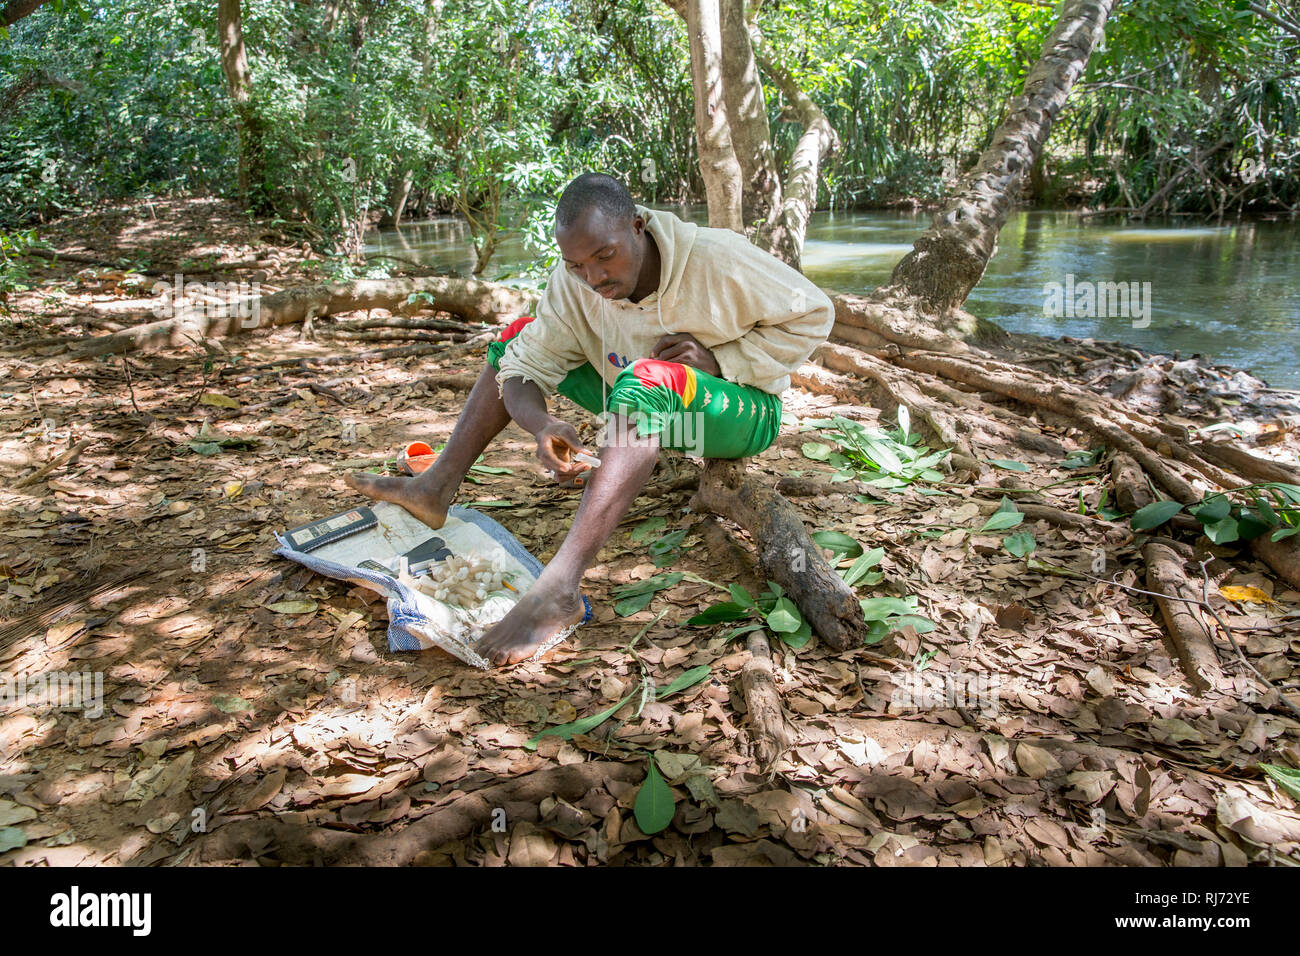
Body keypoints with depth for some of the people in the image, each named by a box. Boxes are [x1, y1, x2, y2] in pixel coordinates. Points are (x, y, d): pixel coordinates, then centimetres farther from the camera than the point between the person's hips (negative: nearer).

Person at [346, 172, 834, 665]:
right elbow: (525, 368, -15)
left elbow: (813, 314, -14)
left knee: (647, 380, -41)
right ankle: (436, 488, -5)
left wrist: (719, 359, -25)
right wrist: (542, 425, -39)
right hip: (650, 406, 6)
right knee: (518, 334, 1)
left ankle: (558, 589, -50)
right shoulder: (573, 281, -13)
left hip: (746, 415, -6)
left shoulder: (716, 259, -24)